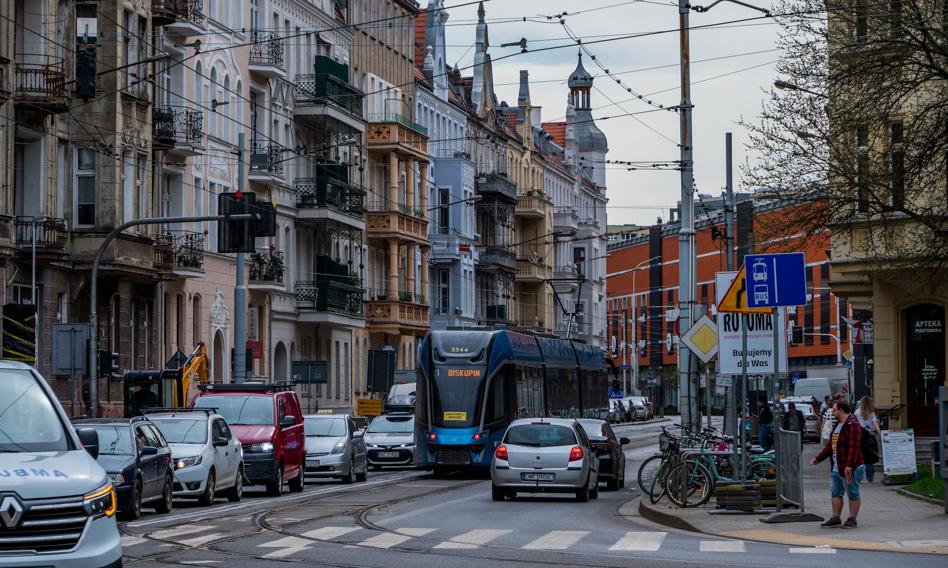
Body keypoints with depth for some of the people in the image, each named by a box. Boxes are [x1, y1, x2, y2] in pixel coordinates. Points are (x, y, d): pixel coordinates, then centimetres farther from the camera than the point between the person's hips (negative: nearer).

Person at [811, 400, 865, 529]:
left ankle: (852, 519, 5)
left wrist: (849, 466, -31)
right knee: (835, 493, 13)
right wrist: (818, 458, 21)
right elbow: (830, 445, 24)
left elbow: (853, 448, -24)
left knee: (853, 494, 0)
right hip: (836, 469, 10)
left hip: (850, 469, -10)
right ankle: (836, 519, 19)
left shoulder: (853, 426, -15)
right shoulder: (838, 425, 18)